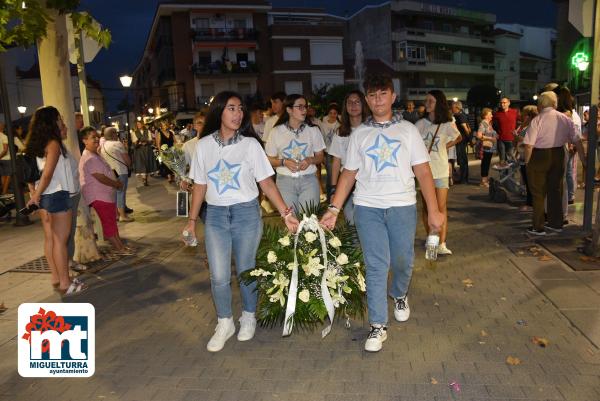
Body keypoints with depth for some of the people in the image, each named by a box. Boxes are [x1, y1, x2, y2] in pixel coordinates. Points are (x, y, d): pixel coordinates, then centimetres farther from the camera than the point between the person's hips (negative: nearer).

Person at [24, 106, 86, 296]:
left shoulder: (38, 144, 11)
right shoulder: (54, 143, -13)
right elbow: (47, 174, -21)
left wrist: (36, 195, 4)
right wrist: (36, 196, -15)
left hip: (45, 196, 8)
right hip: (57, 195, -8)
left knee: (50, 239, 12)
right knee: (60, 241, -4)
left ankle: (56, 278, 21)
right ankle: (66, 284, 2)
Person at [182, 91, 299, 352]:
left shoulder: (250, 144, -3)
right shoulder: (204, 145, 3)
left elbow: (266, 183, -3)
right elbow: (200, 185, 8)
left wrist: (285, 213, -11)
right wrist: (192, 220, 7)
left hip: (247, 213, -1)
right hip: (215, 215, 1)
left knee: (246, 271, 9)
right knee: (219, 276, 0)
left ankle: (248, 318, 31)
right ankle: (224, 324, 21)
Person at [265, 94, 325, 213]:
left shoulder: (313, 130, 6)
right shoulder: (277, 132, 2)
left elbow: (320, 157, 11)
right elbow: (270, 159, 5)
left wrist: (310, 160, -10)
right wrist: (284, 162, -13)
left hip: (309, 180, 1)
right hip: (285, 181, -1)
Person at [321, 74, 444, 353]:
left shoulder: (407, 130, 7)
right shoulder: (359, 134, 10)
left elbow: (423, 173, 2)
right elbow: (348, 174, 9)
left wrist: (434, 210, -6)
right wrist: (334, 208, -1)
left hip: (403, 206, 0)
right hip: (367, 207, 0)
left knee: (403, 261, 9)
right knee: (376, 266, -1)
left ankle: (399, 295, 42)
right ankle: (378, 325, 9)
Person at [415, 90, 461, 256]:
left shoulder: (447, 125, 0)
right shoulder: (421, 124, 0)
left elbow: (459, 138, 18)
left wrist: (444, 146, 6)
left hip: (441, 170, -1)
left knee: (441, 207, -4)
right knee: (426, 206, 9)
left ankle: (441, 244, -3)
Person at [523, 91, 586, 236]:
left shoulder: (537, 120, -13)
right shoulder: (565, 119, 1)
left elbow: (529, 144, -18)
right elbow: (577, 141, 2)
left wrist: (527, 161, -6)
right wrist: (583, 159, 9)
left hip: (539, 157, -5)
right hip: (558, 156, 5)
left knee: (538, 193, 5)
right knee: (556, 190, 17)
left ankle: (538, 227, 10)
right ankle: (556, 224, 27)